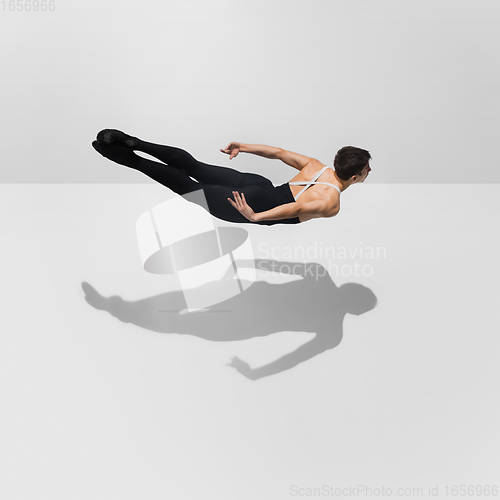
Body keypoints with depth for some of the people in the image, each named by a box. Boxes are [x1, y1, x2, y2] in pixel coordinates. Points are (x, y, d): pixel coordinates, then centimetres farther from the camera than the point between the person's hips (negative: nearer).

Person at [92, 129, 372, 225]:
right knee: (186, 186, -3)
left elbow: (279, 152, 12)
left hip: (257, 184, 6)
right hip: (258, 204, -6)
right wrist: (256, 217, -35)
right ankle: (128, 159, -4)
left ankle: (132, 142, 3)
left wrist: (243, 147, 17)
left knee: (194, 167, 10)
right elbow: (296, 208, -27)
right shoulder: (332, 204, -11)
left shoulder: (318, 165, 10)